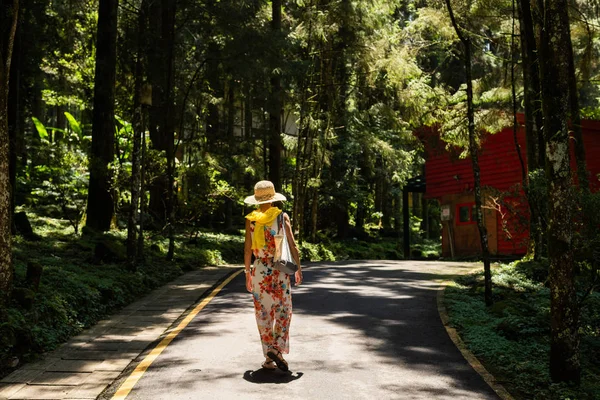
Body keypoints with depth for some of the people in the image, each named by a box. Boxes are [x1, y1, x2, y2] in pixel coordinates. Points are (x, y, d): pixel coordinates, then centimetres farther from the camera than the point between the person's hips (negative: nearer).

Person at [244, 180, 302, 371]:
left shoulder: (250, 219, -2)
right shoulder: (282, 217, -4)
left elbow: (247, 249, -2)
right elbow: (292, 245, -5)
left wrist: (247, 273, 7)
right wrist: (298, 268, 5)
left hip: (259, 269, 1)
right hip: (280, 269, -1)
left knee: (264, 314, 9)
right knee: (283, 311, 12)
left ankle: (269, 357, 12)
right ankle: (277, 349, -4)